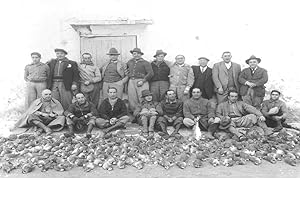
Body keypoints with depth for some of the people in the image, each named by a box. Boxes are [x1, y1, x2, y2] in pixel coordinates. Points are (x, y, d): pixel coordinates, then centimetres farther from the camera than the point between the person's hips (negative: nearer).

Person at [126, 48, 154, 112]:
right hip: (131, 81, 5)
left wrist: (143, 81, -12)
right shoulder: (129, 62, 17)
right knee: (132, 100, 2)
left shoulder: (145, 63, 3)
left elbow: (150, 73, -5)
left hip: (141, 82, -4)